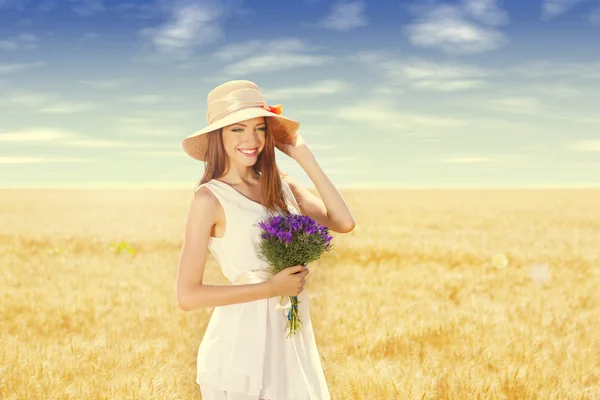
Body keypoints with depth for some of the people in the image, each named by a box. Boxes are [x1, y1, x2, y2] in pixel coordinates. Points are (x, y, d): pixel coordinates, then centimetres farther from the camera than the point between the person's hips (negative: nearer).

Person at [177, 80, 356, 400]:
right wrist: (271, 288, -16)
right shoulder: (210, 197, -10)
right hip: (240, 344, -5)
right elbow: (187, 296, -14)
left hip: (293, 338, 5)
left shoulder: (282, 185, 6)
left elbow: (343, 222, -9)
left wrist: (304, 156, -4)